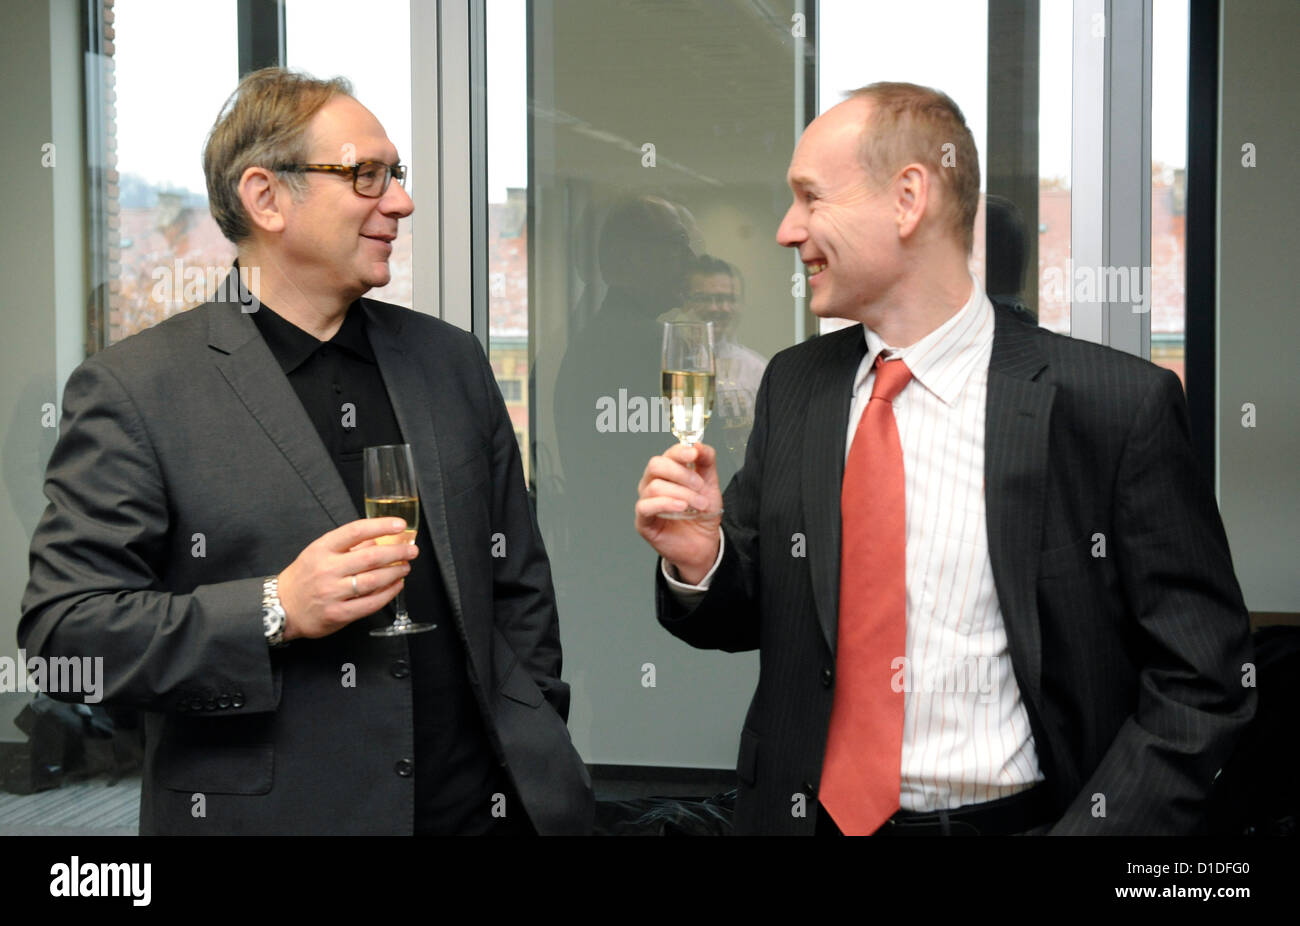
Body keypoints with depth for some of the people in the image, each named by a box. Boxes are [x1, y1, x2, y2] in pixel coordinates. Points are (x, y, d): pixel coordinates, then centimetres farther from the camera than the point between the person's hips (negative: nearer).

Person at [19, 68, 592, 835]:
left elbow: (519, 589, 11)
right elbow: (62, 626, -11)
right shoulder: (133, 389, -7)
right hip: (265, 809, -4)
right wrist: (275, 612, -20)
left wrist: (537, 761, 4)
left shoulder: (452, 362, 8)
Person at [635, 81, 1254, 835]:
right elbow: (755, 613, 9)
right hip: (813, 813, 4)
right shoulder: (793, 387, 1)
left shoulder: (1120, 405, -14)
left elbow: (1202, 681, -10)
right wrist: (700, 561, -12)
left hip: (1021, 818, -3)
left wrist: (1086, 830, -19)